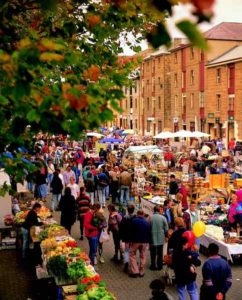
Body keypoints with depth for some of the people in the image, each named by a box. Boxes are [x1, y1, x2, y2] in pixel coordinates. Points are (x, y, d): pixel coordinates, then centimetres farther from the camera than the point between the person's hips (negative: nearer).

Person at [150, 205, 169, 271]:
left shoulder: (150, 218, -10)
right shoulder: (163, 218, -9)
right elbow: (166, 228, -4)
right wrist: (165, 236, 11)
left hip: (152, 238, 0)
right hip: (161, 238, 0)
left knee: (153, 253, 11)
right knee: (160, 253, 11)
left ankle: (153, 265, 14)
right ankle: (159, 265, 16)